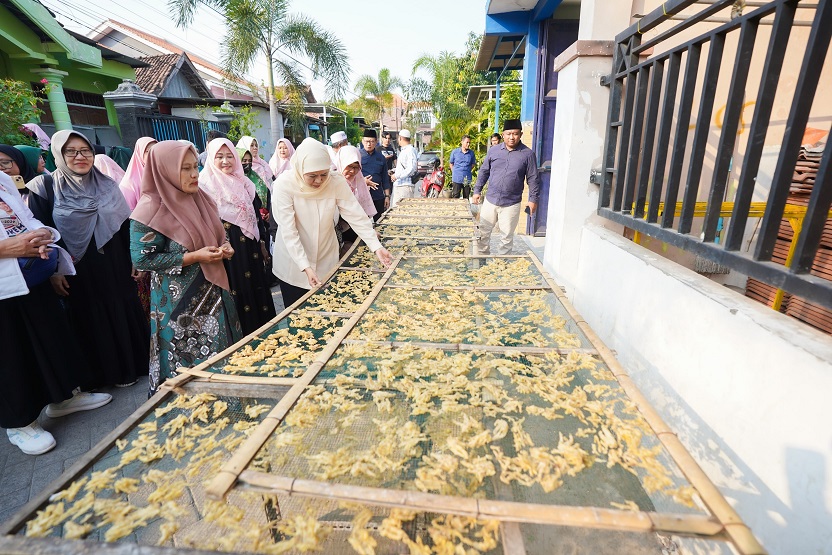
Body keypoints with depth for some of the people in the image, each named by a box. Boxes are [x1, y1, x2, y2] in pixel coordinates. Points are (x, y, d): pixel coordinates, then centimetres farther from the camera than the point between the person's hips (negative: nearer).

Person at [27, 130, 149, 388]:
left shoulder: (107, 184, 5)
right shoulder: (44, 187, -5)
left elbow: (125, 226, 6)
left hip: (115, 266, 3)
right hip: (79, 271, -3)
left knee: (127, 313, 12)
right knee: (94, 321, 8)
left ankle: (140, 360, 29)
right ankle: (113, 371, 23)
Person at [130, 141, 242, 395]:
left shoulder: (201, 198, 5)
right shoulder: (150, 210, -16)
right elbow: (141, 259, -16)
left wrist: (224, 246, -4)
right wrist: (194, 257, -21)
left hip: (213, 291, 7)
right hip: (179, 300, -6)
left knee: (223, 357, 15)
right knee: (189, 363, 6)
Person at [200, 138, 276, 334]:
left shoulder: (244, 183, 9)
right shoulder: (206, 185, -7)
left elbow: (257, 214, 14)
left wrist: (262, 242, 13)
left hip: (249, 248, 5)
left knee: (255, 287, 12)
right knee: (237, 294, 2)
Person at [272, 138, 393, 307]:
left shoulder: (337, 182, -15)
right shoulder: (284, 184, -20)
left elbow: (357, 216, -16)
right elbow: (288, 231, -23)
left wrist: (376, 246, -27)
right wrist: (305, 267, -30)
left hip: (326, 259, 2)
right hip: (293, 262, -1)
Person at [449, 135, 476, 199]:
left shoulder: (471, 153, 2)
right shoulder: (455, 151, -2)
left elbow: (473, 164, 15)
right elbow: (451, 163, 9)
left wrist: (468, 170, 6)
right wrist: (454, 172, 5)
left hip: (467, 179, 2)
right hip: (457, 179, -2)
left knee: (466, 197, 9)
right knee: (455, 197, -1)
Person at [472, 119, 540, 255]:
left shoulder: (528, 154, -3)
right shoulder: (493, 150, 3)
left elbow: (533, 178, 0)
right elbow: (484, 172, 10)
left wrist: (533, 199, -3)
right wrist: (477, 190, 7)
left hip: (511, 204, -2)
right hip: (490, 200, 2)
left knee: (507, 236, 9)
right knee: (483, 232, 8)